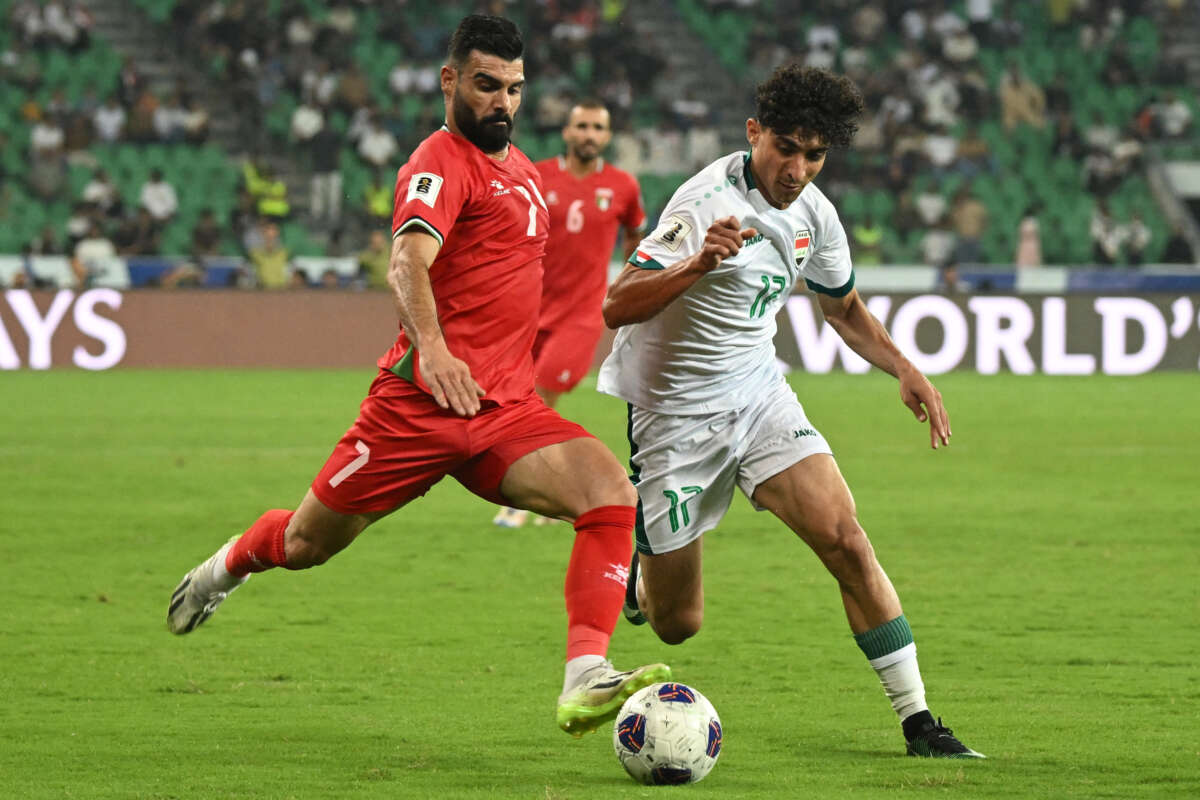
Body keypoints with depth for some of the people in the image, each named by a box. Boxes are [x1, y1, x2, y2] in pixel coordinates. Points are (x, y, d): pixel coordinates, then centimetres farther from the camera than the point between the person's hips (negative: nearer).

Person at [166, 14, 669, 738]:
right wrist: (431, 346, -47)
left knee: (612, 490, -20)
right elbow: (408, 262, -30)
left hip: (507, 410, 6)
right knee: (307, 544, 7)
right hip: (420, 402, -6)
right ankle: (227, 567, 44)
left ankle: (585, 684, -29)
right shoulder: (442, 163, -11)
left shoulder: (521, 168, 18)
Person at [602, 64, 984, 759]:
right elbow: (617, 307, -30)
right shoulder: (710, 202, -23)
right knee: (678, 625, 1)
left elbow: (844, 308, 19)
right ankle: (638, 574, 39)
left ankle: (918, 720, -13)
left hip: (759, 395, 5)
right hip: (674, 410, -5)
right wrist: (696, 265, -48)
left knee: (845, 539, -17)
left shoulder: (814, 213, 0)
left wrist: (905, 369, 2)